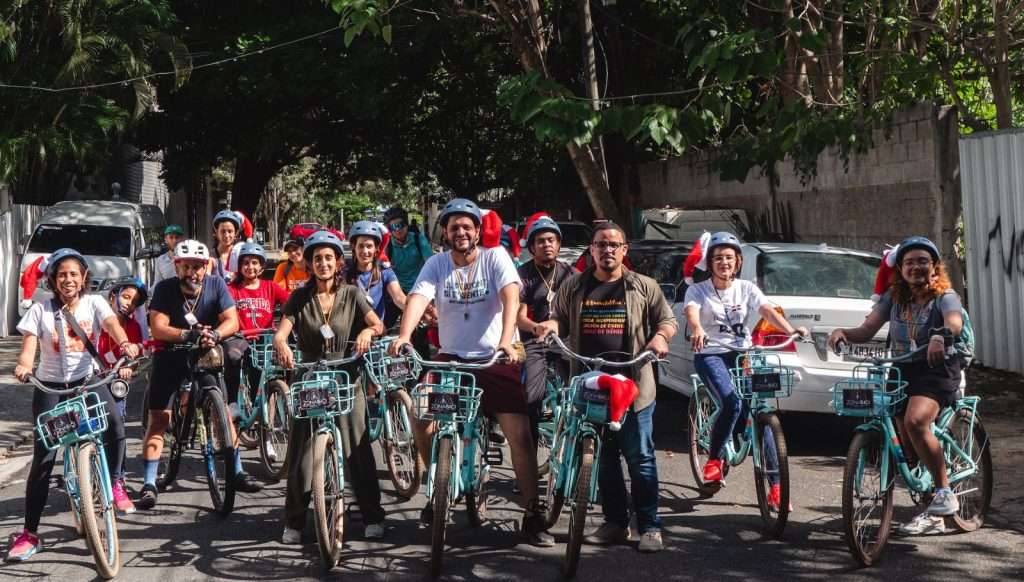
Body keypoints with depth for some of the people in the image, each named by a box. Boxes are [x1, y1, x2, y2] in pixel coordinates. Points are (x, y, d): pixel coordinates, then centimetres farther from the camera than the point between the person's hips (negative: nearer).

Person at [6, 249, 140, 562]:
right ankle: (29, 533, -1)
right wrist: (23, 365, -36)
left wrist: (126, 344, -41)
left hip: (87, 380, 1)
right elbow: (29, 346, -12)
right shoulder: (40, 310, -1)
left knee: (115, 422, -30)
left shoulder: (94, 303, 0)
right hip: (50, 385, -1)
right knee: (43, 457, -6)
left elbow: (112, 324, -18)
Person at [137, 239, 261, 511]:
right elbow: (158, 328, -25)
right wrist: (189, 335, -42)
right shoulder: (165, 289, -16)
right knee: (158, 419, -7)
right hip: (170, 357, -2)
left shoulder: (216, 285, -11)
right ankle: (149, 485, -5)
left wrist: (215, 334, -39)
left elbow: (232, 321, -18)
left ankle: (237, 473, 11)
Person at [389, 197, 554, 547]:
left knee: (520, 434, -11)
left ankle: (533, 514, 0)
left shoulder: (495, 257, -6)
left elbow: (510, 296, -21)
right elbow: (418, 298, -16)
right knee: (419, 418, -13)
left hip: (496, 360, -2)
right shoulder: (437, 264, 0)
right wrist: (404, 335, -35)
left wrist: (506, 340, -39)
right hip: (452, 357, 3)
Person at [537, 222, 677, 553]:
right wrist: (551, 325, -2)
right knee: (604, 458, 9)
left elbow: (667, 320, 11)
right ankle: (615, 523, 19)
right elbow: (560, 317, 21)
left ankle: (650, 527, 5)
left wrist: (660, 337, -10)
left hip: (633, 385, -3)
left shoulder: (643, 287, 6)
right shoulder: (574, 287, 11)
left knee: (640, 458, -2)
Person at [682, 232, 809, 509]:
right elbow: (691, 313, -21)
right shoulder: (698, 291, 0)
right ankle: (714, 459, -8)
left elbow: (768, 311, -8)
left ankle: (775, 486, -7)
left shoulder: (746, 288, 7)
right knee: (733, 402, -30)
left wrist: (791, 330, -27)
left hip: (742, 353, 3)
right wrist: (697, 331, -45)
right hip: (710, 354, -3)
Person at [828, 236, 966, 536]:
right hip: (901, 371, 5)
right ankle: (934, 516, 16)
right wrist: (843, 333, -22)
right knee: (906, 438, 2)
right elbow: (868, 329, 0)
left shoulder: (945, 297, -3)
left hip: (937, 370, -5)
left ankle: (945, 494, -18)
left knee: (915, 421, -30)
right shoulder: (894, 297, 10)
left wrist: (941, 336, -49)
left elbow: (955, 322, -26)